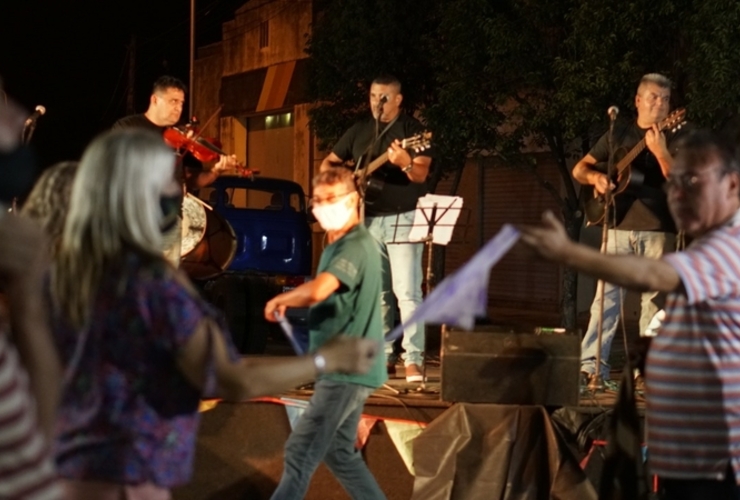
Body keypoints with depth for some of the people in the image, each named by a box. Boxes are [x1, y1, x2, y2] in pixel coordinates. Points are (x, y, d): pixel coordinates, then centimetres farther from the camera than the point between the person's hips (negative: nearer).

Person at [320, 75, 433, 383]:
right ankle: (384, 356, 17)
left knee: (407, 291, -12)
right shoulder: (359, 131, 12)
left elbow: (421, 175, -15)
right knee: (376, 293, 9)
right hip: (368, 220, 6)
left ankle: (413, 360, -13)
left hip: (403, 219, -6)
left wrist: (405, 164, -37)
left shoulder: (413, 129, -4)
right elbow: (328, 163, 19)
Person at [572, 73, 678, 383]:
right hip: (620, 224, 1)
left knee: (654, 298, 0)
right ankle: (591, 364, -5)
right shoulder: (619, 133, 11)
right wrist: (595, 177, -10)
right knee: (607, 294, -4)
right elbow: (579, 169, 13)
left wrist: (660, 152, -23)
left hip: (658, 228, -1)